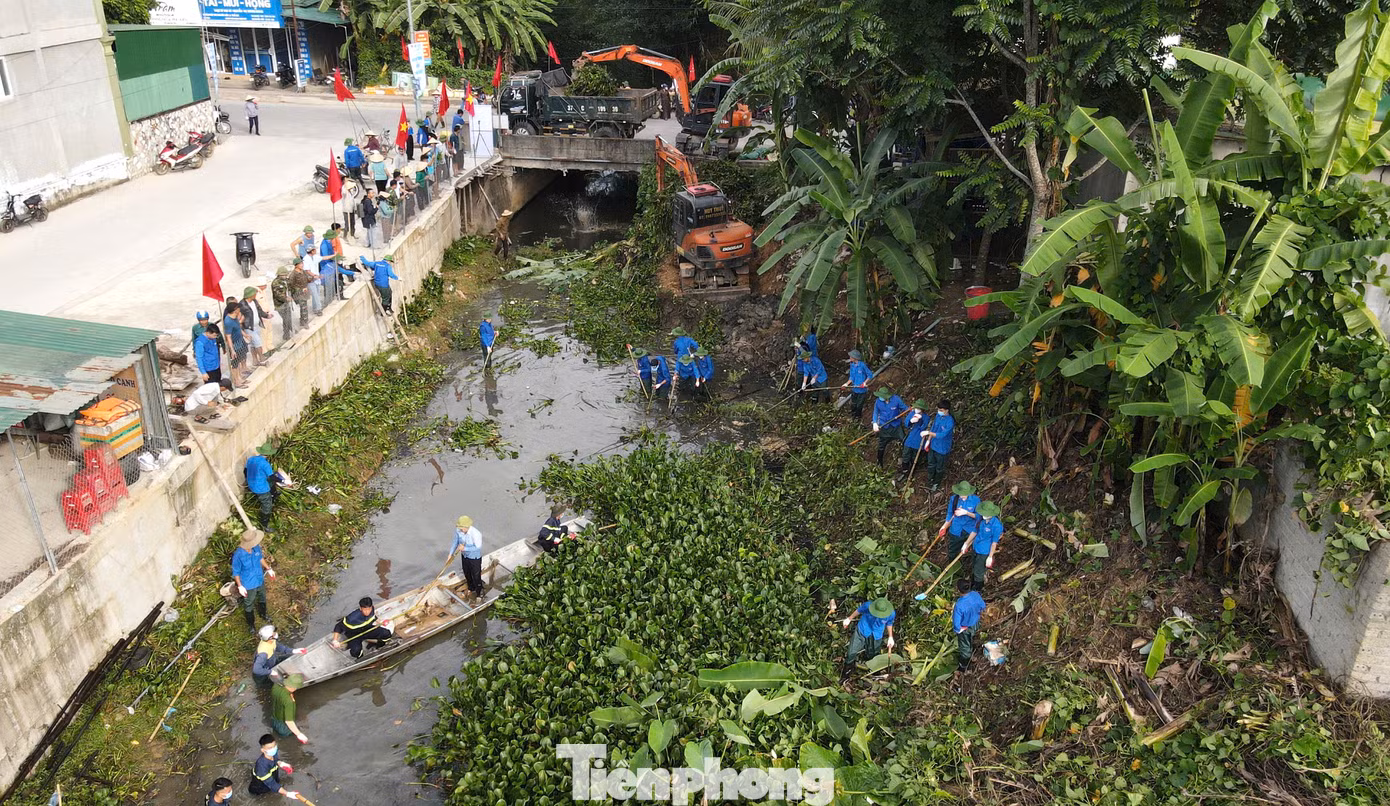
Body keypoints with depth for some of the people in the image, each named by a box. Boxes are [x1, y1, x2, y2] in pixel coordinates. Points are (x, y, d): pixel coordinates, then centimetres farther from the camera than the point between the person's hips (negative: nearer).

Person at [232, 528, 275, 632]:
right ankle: (251, 624, 47)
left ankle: (263, 613, 62)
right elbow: (235, 572, -21)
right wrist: (240, 586, -17)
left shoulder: (256, 547, -21)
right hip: (248, 585, -5)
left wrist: (268, 568, 11)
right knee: (249, 606, 21)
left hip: (260, 580, 5)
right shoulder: (238, 555, -36)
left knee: (262, 598, 31)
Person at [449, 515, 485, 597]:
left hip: (475, 557, -6)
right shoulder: (458, 530, -19)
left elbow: (478, 547, -29)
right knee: (467, 574, 27)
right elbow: (455, 541, -2)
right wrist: (451, 553, -4)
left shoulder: (475, 534, -37)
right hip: (465, 556, 6)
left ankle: (479, 593, 35)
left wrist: (465, 548, -34)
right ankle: (471, 588, 55)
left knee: (476, 576, 10)